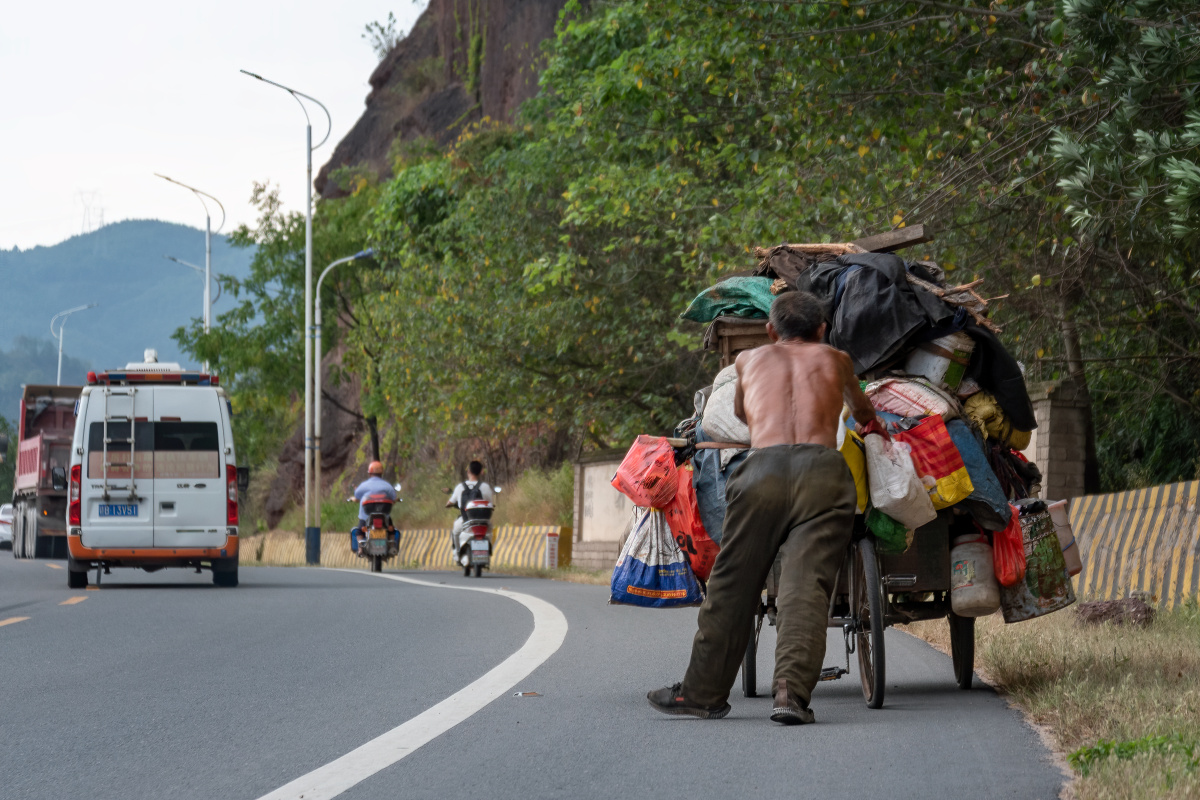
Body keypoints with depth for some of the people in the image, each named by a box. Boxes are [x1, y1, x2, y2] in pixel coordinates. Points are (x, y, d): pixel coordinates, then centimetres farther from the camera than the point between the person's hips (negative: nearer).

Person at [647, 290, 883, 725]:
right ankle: (792, 691, -24)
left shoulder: (750, 359, 29)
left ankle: (703, 692, 13)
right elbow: (861, 409, 52)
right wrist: (869, 423, 75)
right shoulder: (835, 359, 29)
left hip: (763, 466, 0)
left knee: (732, 583, 8)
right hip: (824, 469, 0)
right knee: (806, 586, -9)